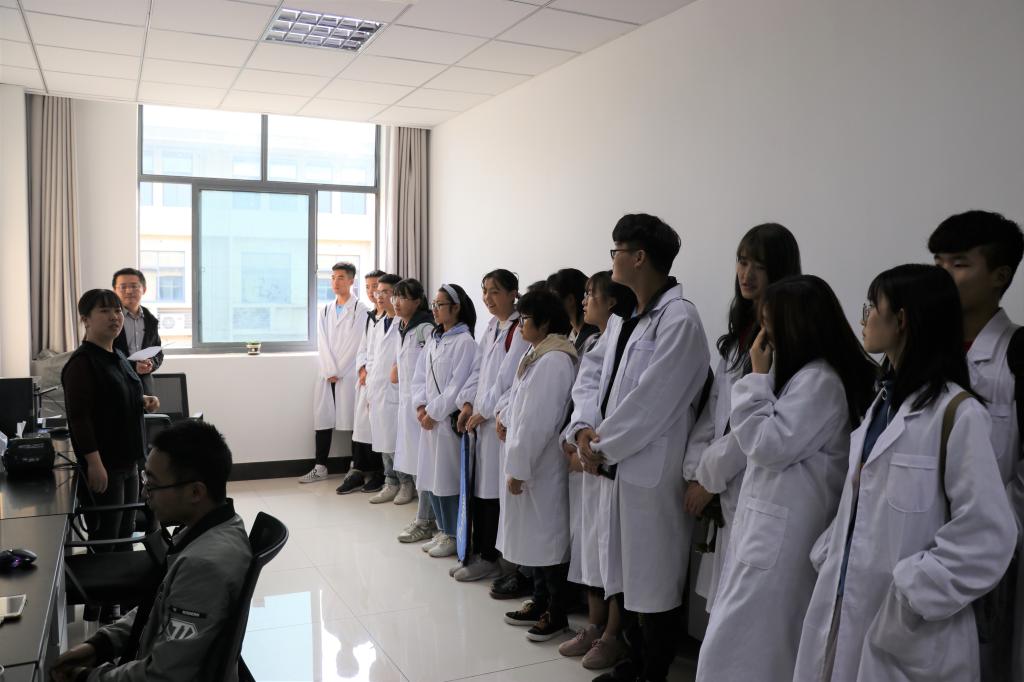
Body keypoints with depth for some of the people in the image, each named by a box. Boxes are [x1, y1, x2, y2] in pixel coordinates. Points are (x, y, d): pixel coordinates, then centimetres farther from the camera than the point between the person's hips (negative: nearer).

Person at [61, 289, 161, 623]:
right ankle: (97, 610, 13)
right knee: (104, 539, 0)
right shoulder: (81, 362, -15)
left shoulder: (118, 357, 12)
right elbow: (79, 416, -20)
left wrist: (144, 403, 5)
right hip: (103, 466, -9)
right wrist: (94, 463, -23)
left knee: (125, 534, 16)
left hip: (128, 461, 9)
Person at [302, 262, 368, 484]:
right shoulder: (325, 311, 15)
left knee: (353, 419, -1)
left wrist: (338, 372, -10)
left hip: (349, 374, -5)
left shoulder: (359, 309, -1)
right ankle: (320, 467, 11)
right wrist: (329, 372, -6)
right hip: (326, 374, 5)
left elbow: (355, 344, -8)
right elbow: (322, 343, 6)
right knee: (323, 418, 5)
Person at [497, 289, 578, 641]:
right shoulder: (536, 355, 11)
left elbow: (539, 419, -23)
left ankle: (557, 613, 16)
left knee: (548, 535, 3)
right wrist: (504, 415, 4)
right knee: (533, 535, 17)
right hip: (525, 460, 9)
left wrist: (518, 466, -20)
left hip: (541, 464, -9)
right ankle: (540, 602, 31)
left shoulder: (554, 361, -20)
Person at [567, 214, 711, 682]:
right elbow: (593, 377, 10)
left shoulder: (679, 320, -17)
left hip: (653, 469, -8)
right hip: (617, 463, 8)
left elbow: (649, 403, -22)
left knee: (655, 581, 8)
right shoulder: (622, 318, 11)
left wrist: (602, 446, -13)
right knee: (629, 574, 20)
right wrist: (584, 429, -7)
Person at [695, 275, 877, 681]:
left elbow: (768, 446, -17)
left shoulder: (820, 381, -18)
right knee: (761, 645, 18)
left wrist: (758, 377, -12)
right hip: (773, 524, 10)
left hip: (784, 530, -10)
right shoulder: (807, 375, 14)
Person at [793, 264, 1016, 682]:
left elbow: (988, 539, -18)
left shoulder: (957, 413, -16)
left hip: (903, 627, -7)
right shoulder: (883, 402, 10)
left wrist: (909, 596, -17)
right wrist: (828, 557, 5)